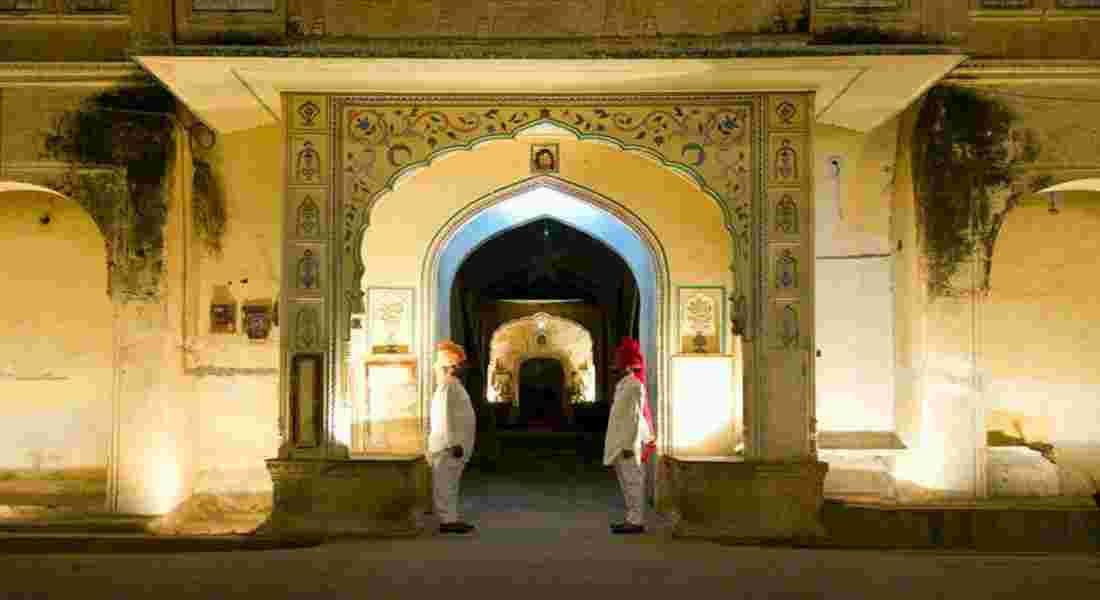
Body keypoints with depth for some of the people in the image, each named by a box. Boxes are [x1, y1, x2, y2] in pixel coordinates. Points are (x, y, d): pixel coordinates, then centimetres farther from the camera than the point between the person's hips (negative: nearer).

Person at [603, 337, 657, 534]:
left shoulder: (634, 385, -15)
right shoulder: (624, 384, 14)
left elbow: (636, 417, -19)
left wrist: (629, 445, -21)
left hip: (628, 443, -10)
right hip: (621, 443, 10)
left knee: (633, 482, -4)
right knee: (627, 483, 13)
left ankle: (636, 522, 1)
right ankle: (632, 519, 19)